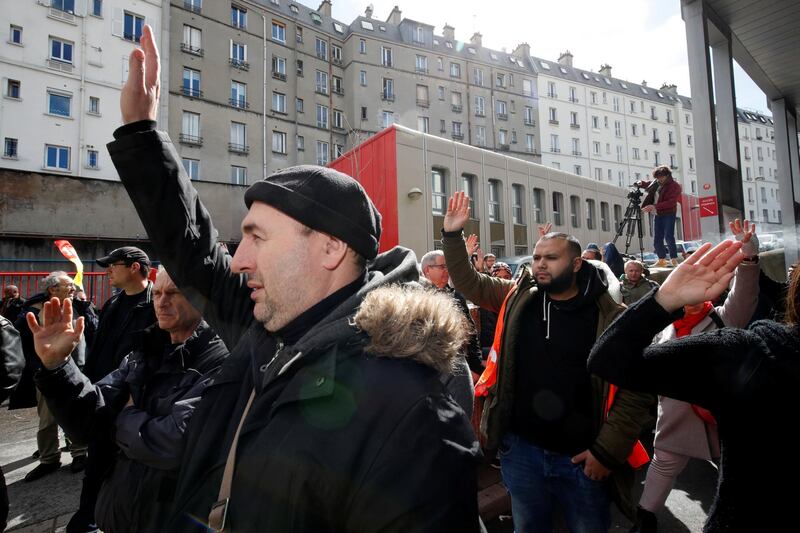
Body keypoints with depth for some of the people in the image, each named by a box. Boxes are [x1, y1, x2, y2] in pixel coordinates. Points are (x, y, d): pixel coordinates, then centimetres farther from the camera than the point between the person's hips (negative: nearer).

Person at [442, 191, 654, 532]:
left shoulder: (611, 317, -11)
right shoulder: (517, 299, -2)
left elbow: (638, 389, -9)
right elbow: (467, 283, 2)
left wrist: (608, 451, -11)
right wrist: (452, 234, -9)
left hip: (581, 457, -2)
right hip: (521, 449, 3)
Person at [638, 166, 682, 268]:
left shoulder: (675, 186, -9)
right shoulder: (656, 183, 9)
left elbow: (671, 202, -20)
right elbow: (648, 185, 32)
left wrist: (654, 206, -28)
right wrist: (641, 183, 9)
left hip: (668, 214, -6)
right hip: (657, 215, 6)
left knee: (668, 236, -15)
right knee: (657, 240, 6)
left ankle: (674, 260, -10)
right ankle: (662, 260, 16)